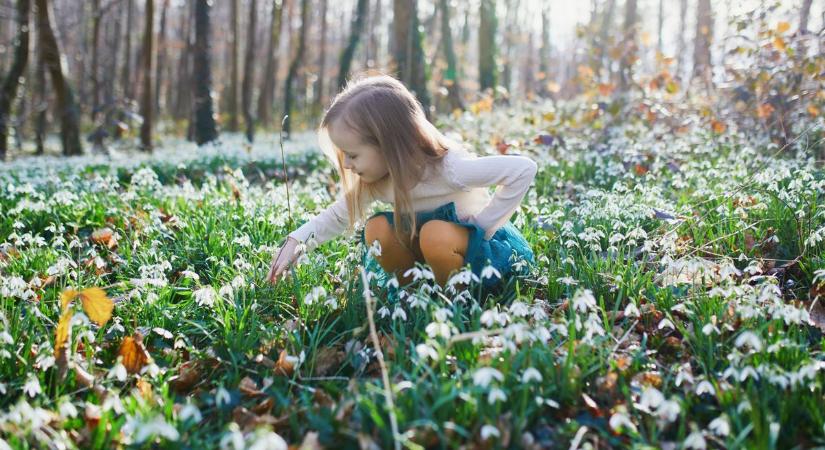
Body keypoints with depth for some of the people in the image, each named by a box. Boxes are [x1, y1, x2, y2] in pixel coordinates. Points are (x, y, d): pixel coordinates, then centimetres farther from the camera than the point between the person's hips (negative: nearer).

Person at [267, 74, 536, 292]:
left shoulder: (447, 169, -31)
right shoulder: (373, 181, -10)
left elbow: (524, 169, -30)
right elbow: (338, 215, 4)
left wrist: (482, 223, -25)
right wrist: (296, 241, -11)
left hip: (483, 243, -6)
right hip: (434, 245, 6)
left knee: (436, 234, -37)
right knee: (377, 229, -19)